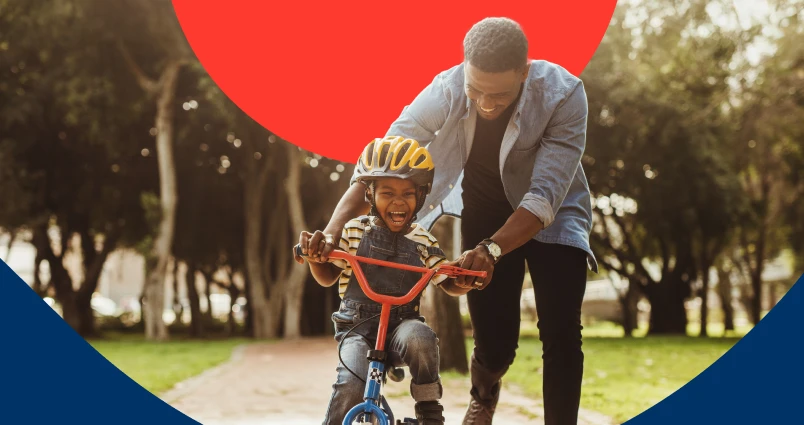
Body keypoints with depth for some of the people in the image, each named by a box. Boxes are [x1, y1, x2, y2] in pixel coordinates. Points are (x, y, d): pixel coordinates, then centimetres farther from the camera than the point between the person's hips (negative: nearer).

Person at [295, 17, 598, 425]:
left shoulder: (563, 94, -32)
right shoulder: (445, 92, -27)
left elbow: (545, 196, -36)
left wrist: (491, 250, -51)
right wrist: (331, 231, -40)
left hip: (550, 217, -1)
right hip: (484, 213, 1)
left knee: (561, 334, -16)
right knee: (494, 344, -1)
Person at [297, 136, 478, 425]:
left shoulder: (423, 241, 3)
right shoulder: (354, 231, 1)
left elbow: (450, 285, 7)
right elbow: (327, 277, 8)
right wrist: (314, 255, -15)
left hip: (402, 324, 1)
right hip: (357, 327, -1)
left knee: (420, 338, -35)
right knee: (351, 387, -27)